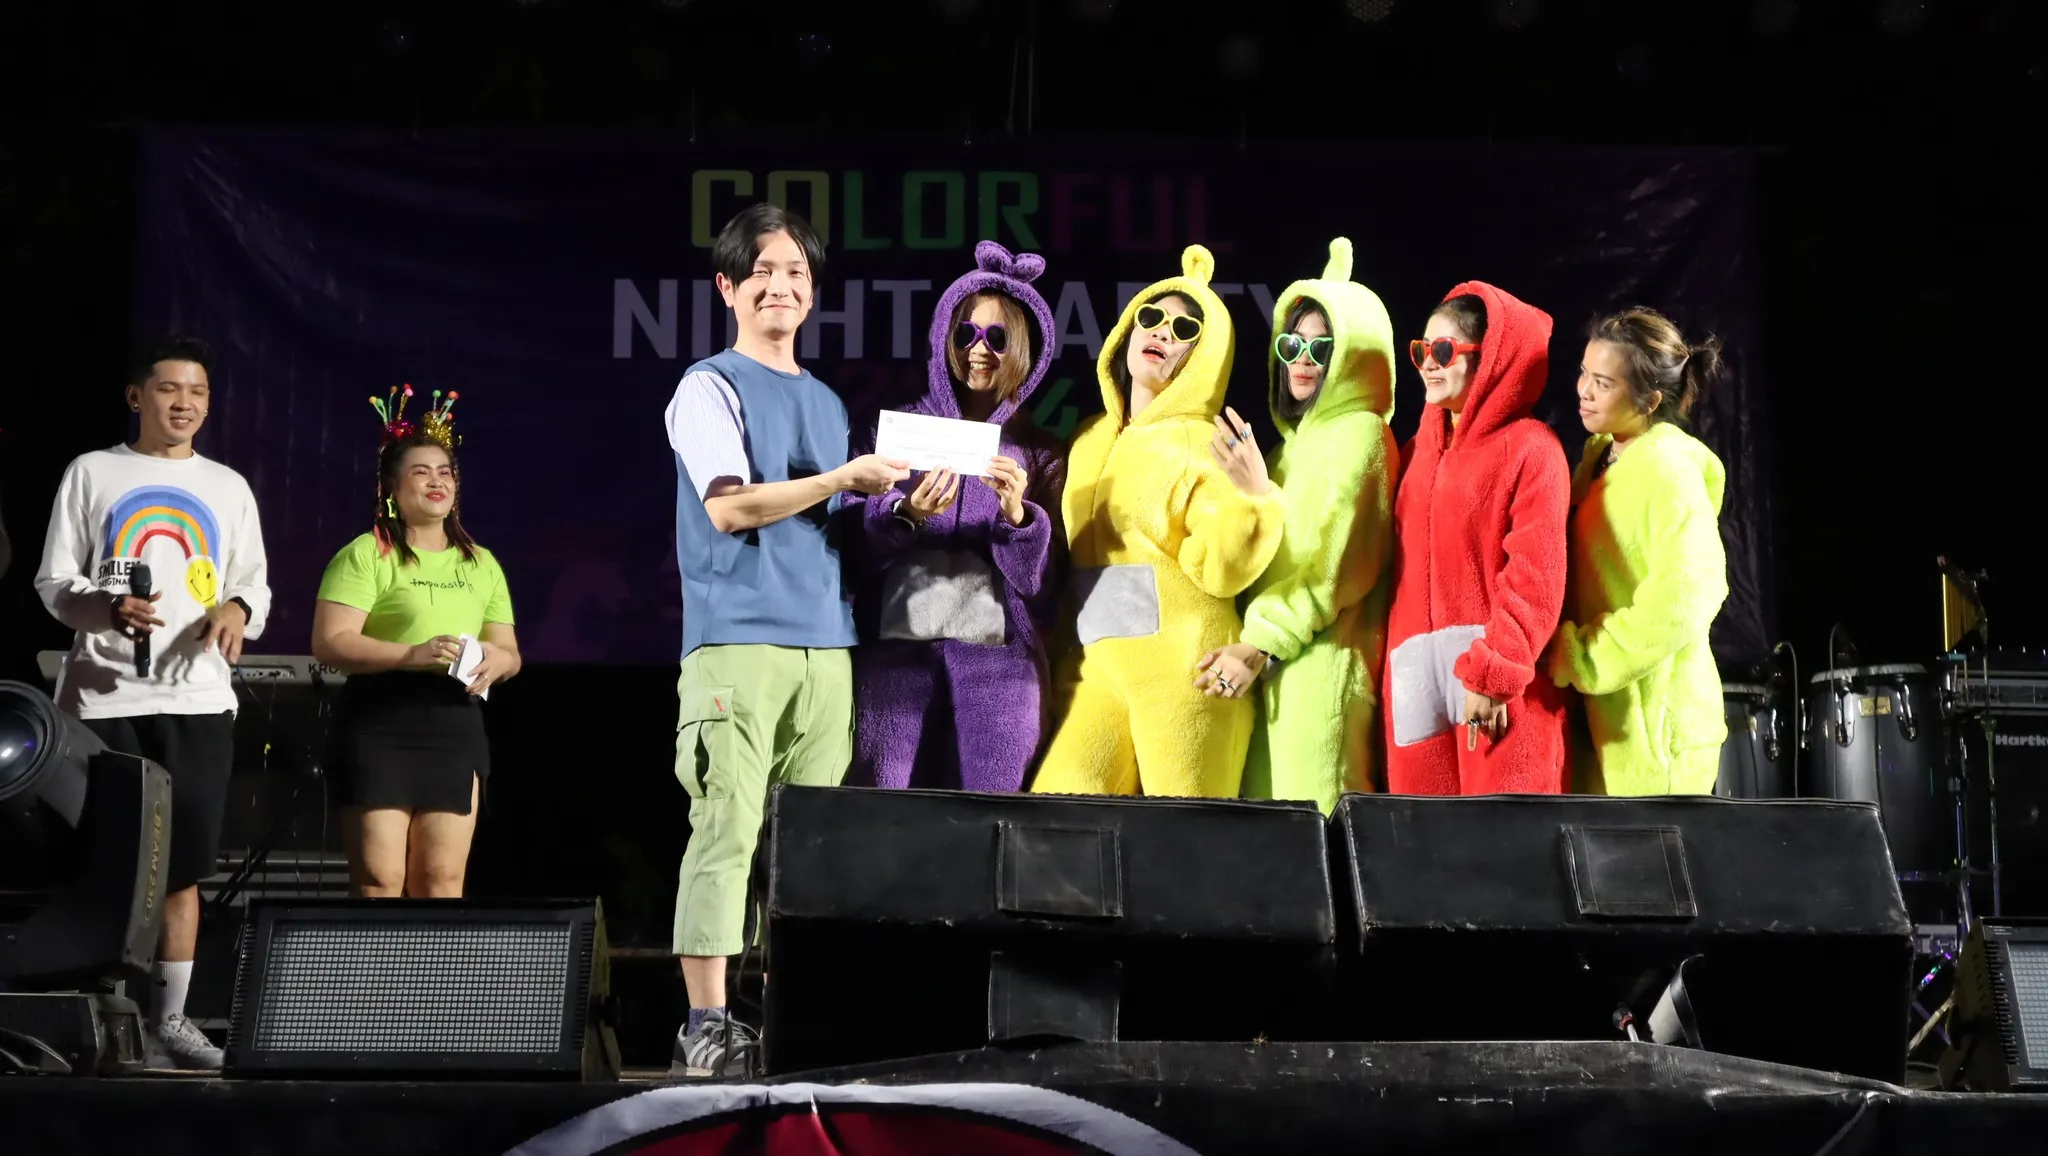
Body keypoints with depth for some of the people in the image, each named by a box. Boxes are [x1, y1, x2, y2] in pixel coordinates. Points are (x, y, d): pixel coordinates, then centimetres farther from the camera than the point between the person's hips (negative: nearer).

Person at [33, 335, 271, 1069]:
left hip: (199, 698, 3)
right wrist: (110, 609, -17)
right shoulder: (92, 473, 6)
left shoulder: (228, 487, 14)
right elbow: (54, 584, 3)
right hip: (105, 698, -2)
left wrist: (238, 608, -7)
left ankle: (169, 1019, 10)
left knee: (183, 865, 3)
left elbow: (256, 583, 17)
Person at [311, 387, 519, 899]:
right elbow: (329, 642, -10)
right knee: (379, 877, -8)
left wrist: (495, 662, -4)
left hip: (456, 725, 5)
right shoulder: (366, 554, -1)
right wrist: (410, 655, -21)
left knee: (443, 879, 2)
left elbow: (509, 650, 21)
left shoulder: (481, 564, 18)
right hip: (380, 723, -5)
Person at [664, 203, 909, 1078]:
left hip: (826, 645, 6)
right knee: (727, 829, -12)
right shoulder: (709, 386, 2)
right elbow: (731, 507, -10)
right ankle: (707, 1027, -12)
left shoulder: (827, 402, 22)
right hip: (737, 641, -6)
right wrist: (844, 479, -13)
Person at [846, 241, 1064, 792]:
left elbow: (1039, 580, 3)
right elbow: (855, 544, 2)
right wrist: (907, 515, -17)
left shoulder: (1040, 454, 12)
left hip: (996, 658, 0)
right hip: (896, 649, 0)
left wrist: (1016, 514, -14)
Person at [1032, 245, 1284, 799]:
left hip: (1182, 669, -5)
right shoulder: (1091, 440, 15)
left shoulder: (1207, 447, -2)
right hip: (1096, 668, 5)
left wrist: (1252, 500, -23)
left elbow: (1220, 572, -11)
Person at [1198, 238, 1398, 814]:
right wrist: (1254, 643, 10)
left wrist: (1260, 644, -16)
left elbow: (1335, 567, -14)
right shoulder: (1299, 437, 22)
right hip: (1274, 666, 9)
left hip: (1318, 663, -9)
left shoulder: (1359, 435, -6)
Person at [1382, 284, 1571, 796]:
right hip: (1416, 677, 6)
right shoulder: (1420, 450, 18)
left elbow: (1536, 578, -12)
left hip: (1499, 693, -6)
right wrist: (1393, 667, 9)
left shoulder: (1530, 447, -3)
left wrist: (1493, 674, -19)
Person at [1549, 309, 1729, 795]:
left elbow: (1685, 595, -23)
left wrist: (1585, 658, -18)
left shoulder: (1669, 470, -14)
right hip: (1604, 717, 8)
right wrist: (1570, 652, 7)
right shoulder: (1600, 456, 12)